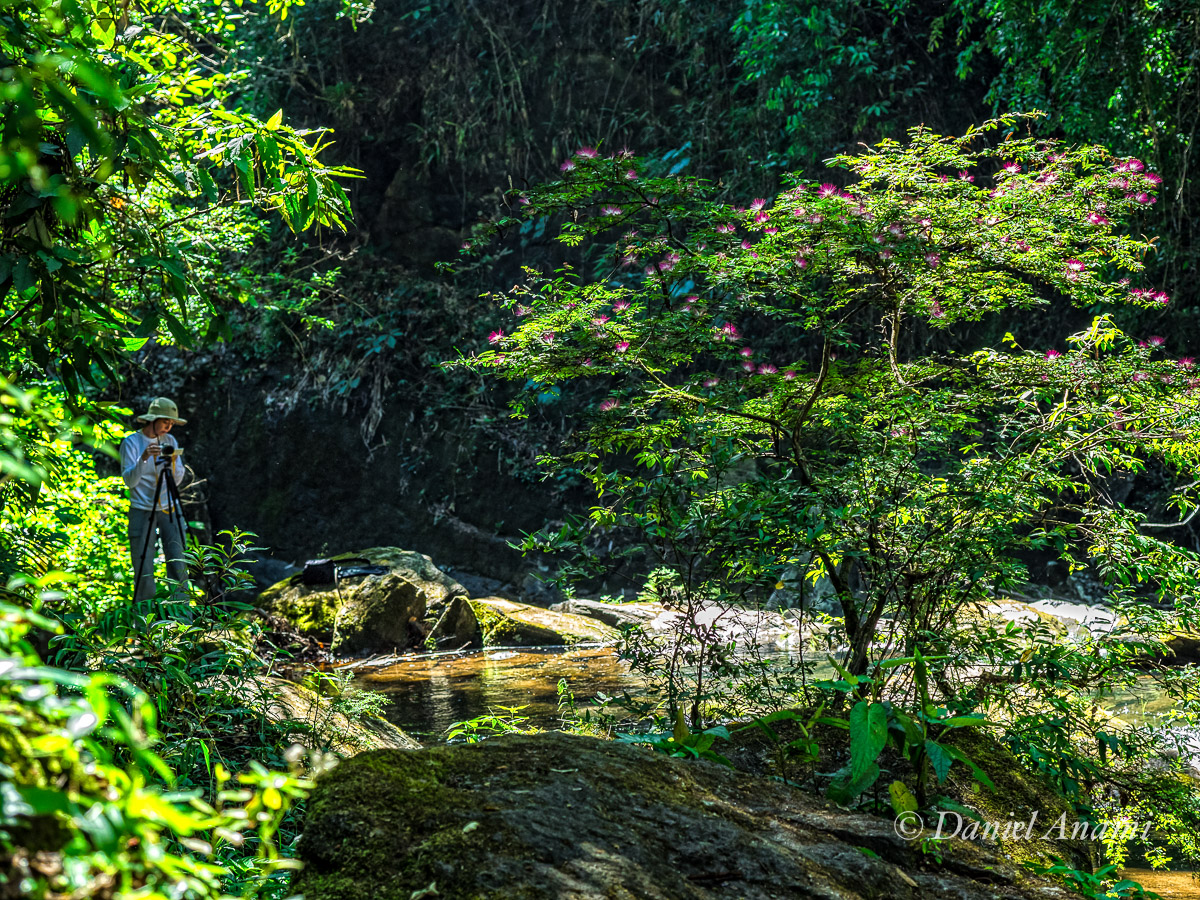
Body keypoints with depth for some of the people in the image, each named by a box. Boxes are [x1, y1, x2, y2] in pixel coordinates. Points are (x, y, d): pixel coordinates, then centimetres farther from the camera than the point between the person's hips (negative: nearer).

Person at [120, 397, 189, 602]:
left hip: (171, 510, 3)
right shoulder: (131, 442, -4)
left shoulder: (170, 440, 8)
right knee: (144, 572, -3)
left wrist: (173, 462, -13)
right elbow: (129, 481, -13)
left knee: (178, 568, -1)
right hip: (143, 512, -3)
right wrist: (143, 459, -28)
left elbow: (178, 479, 6)